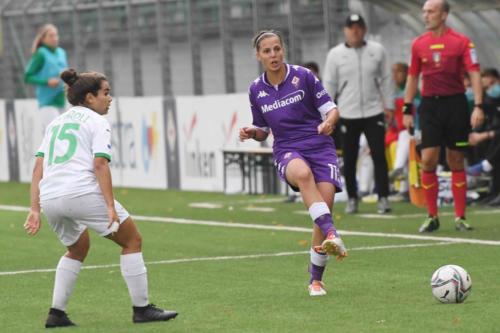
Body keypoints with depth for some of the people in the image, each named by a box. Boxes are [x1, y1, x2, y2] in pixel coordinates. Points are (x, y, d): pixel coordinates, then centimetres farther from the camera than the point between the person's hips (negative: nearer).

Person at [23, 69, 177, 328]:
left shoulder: (55, 123, 23)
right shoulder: (97, 122, 5)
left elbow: (38, 167, 15)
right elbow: (100, 164, -10)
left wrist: (35, 210, 13)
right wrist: (111, 206, -14)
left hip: (49, 198, 7)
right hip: (82, 192, -7)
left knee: (78, 248, 30)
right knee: (132, 240, 10)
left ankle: (56, 313, 21)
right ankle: (141, 308, 9)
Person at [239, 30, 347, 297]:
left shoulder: (303, 77, -1)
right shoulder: (256, 90, 8)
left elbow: (331, 109, 2)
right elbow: (263, 132, 19)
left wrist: (328, 122, -21)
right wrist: (251, 133, -3)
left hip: (320, 147, 0)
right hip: (287, 152, 0)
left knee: (325, 205, -16)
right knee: (302, 173, -38)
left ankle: (316, 279, 1)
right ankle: (332, 235, -52)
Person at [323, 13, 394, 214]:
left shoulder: (377, 51, 3)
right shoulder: (335, 54, 2)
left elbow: (385, 80, 7)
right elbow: (329, 84, 4)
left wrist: (388, 105, 4)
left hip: (373, 113, 0)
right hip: (348, 115, 0)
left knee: (379, 156, -4)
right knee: (349, 160, 5)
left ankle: (383, 198, 0)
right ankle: (352, 198, 15)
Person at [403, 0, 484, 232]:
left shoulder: (461, 41, -4)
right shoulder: (419, 44, 7)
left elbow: (474, 74, -7)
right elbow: (412, 77, 14)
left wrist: (478, 106, -17)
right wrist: (407, 110, 11)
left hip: (455, 104, -2)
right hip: (430, 105, 2)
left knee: (456, 161, 2)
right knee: (428, 161, -7)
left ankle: (460, 217, 10)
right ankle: (432, 217, 3)